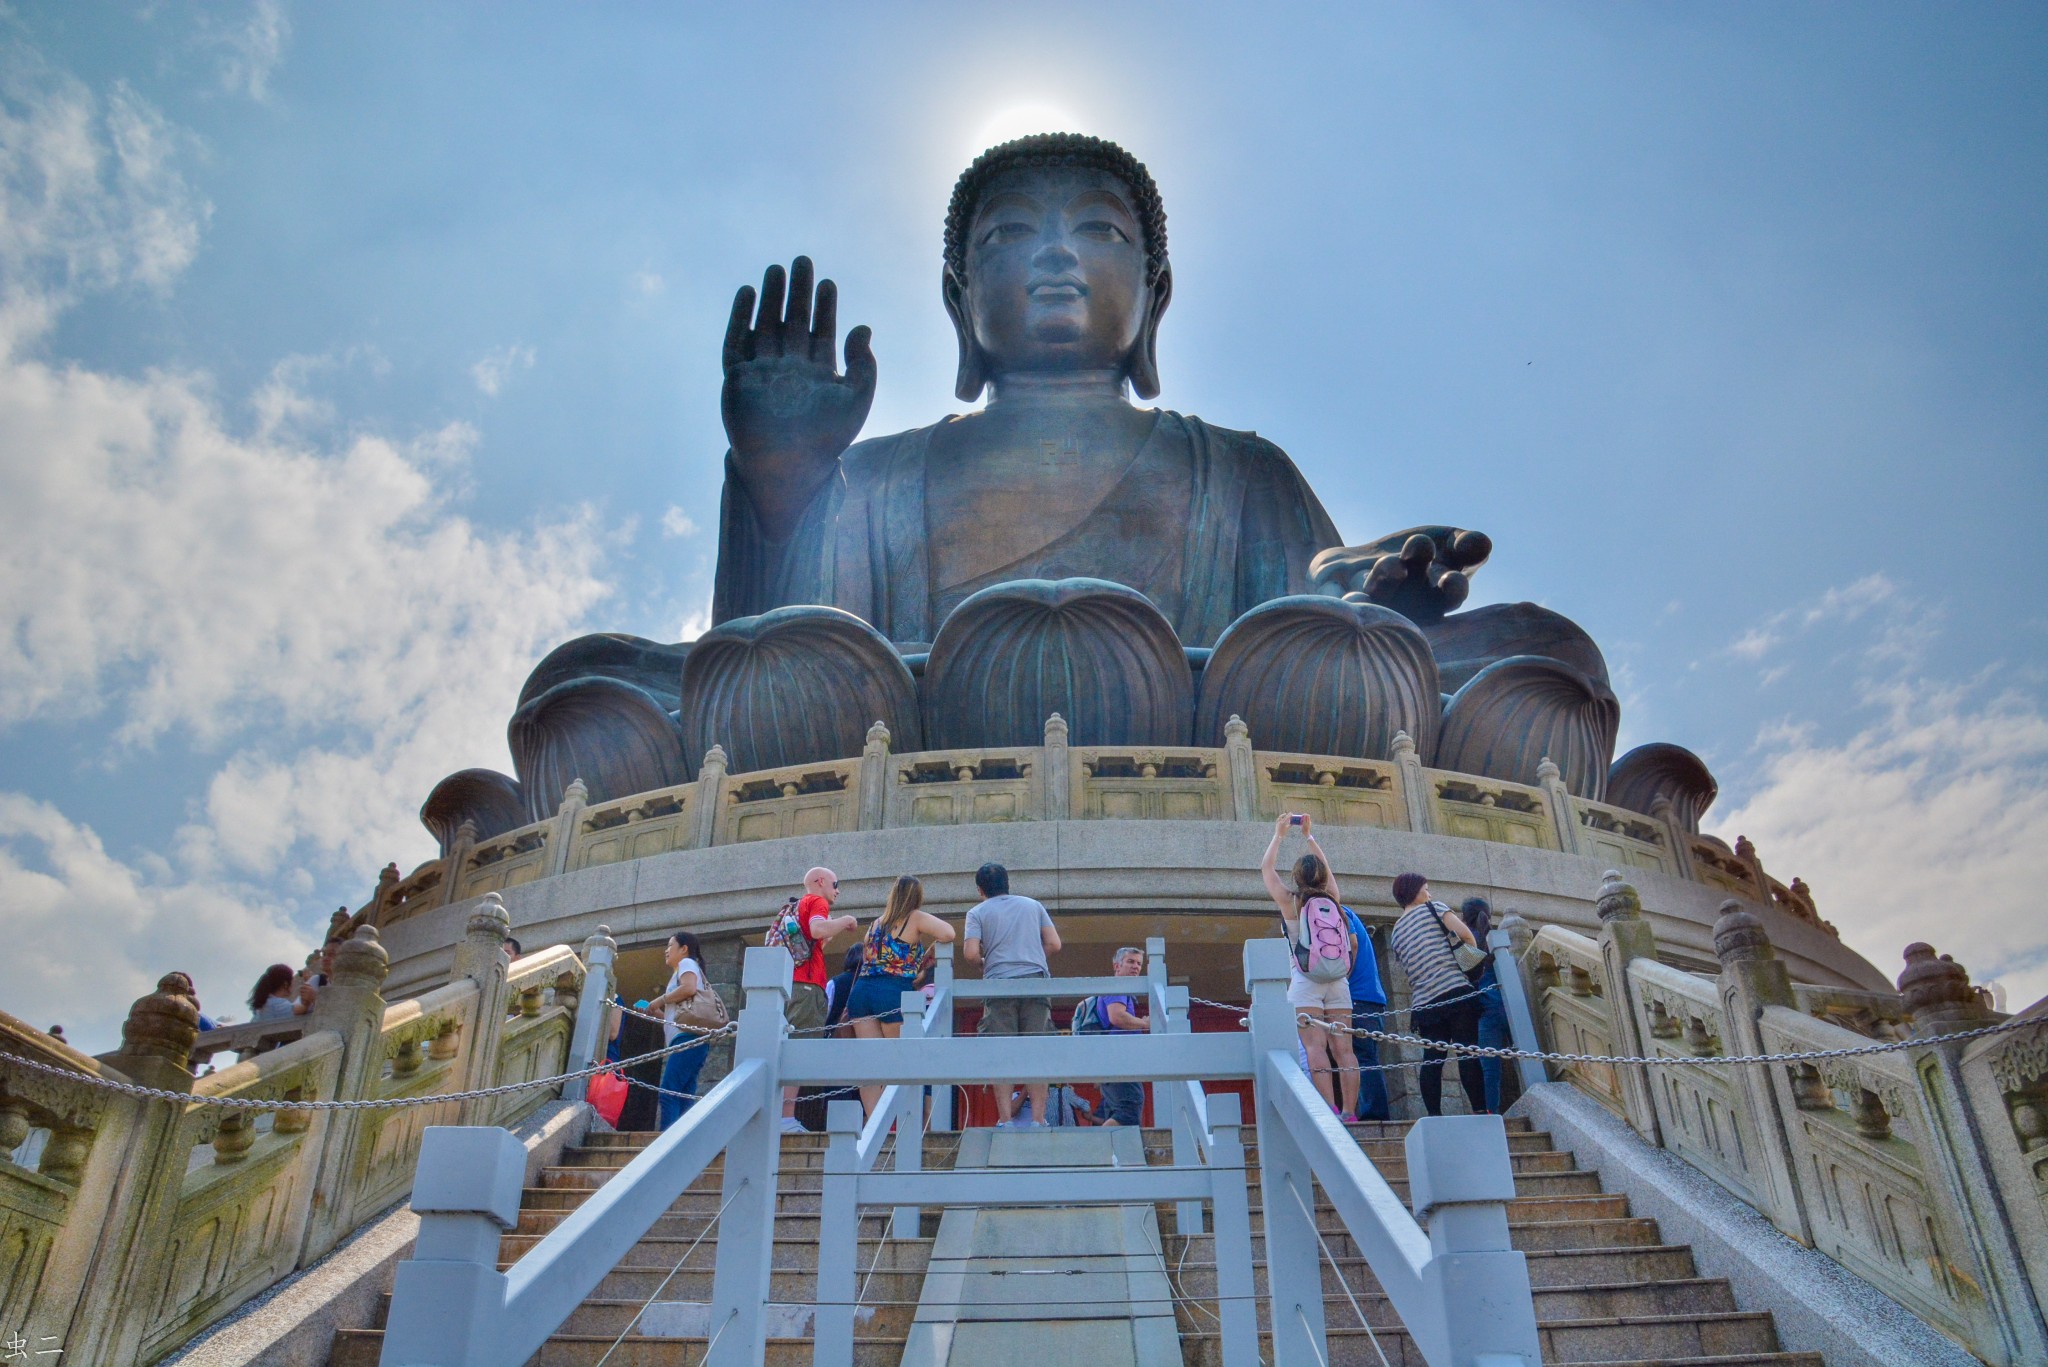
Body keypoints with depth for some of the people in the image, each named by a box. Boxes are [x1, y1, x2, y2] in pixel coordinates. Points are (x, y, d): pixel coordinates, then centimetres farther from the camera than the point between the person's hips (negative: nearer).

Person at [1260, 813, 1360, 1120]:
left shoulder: (1290, 901, 1)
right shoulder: (1332, 899, 9)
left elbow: (1266, 868, 14)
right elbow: (1326, 867, 28)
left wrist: (1279, 834, 23)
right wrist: (1309, 836, 37)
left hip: (1305, 982, -4)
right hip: (1338, 981, 4)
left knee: (1315, 1048, -11)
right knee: (1343, 1049, 1)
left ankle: (1330, 1110, -20)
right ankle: (1349, 1112, -4)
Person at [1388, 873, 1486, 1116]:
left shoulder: (1396, 932, 22)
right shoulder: (1432, 908, 5)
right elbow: (1464, 933, -9)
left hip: (1424, 1002, 5)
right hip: (1455, 990, -5)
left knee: (1432, 1059, 3)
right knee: (1468, 1053, -6)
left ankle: (1434, 1116, -4)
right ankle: (1480, 1111, -10)